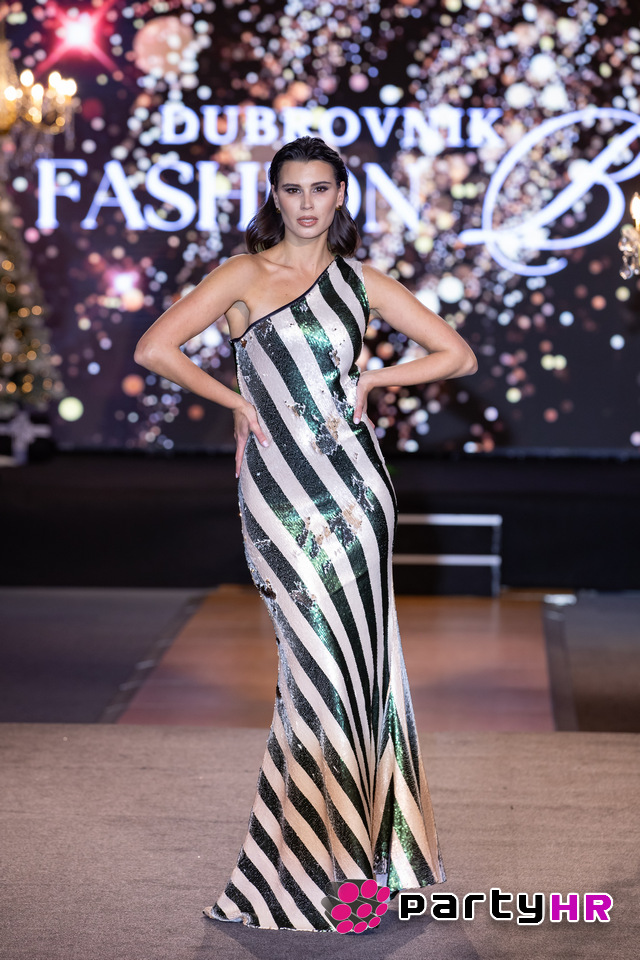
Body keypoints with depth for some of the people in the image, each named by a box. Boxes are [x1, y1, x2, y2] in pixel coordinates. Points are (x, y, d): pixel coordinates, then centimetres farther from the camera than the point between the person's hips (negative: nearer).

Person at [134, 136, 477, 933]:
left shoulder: (360, 281, 11)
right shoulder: (244, 275, 2)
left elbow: (457, 354, 13)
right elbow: (154, 348, -7)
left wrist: (369, 382, 5)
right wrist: (237, 402, -3)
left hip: (352, 479, 3)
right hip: (278, 485, -3)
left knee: (353, 652, 3)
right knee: (321, 655, -3)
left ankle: (347, 836, 19)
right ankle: (315, 847, 11)